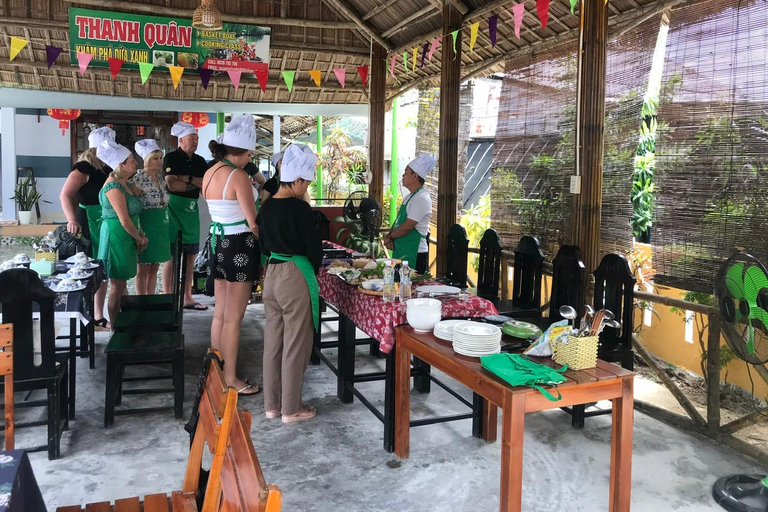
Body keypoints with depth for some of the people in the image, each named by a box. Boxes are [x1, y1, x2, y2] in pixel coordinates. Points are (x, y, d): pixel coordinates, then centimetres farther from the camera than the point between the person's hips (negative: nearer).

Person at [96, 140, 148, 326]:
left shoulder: (125, 184, 12)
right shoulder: (114, 187, -17)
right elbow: (124, 221, -20)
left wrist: (139, 235, 4)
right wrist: (140, 239, -8)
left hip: (126, 238, 10)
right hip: (116, 238, -10)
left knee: (121, 283, 16)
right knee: (118, 286, -3)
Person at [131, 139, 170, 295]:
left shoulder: (160, 178, 10)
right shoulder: (139, 179, -13)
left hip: (161, 227, 7)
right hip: (147, 227, -7)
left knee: (154, 269, 12)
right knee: (144, 270, 1)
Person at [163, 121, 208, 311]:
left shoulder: (200, 161, 13)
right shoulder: (171, 158, -4)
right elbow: (172, 185, -16)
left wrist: (187, 178, -13)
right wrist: (196, 184, -6)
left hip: (192, 209, 6)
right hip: (175, 207, -6)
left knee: (190, 256, 8)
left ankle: (187, 298, 16)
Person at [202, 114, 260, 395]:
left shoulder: (210, 174, 9)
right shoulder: (238, 176, -17)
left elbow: (224, 210, 11)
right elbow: (253, 222, -17)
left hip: (218, 244, 9)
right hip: (239, 247, -9)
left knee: (220, 314, 16)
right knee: (233, 318, 0)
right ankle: (231, 379, 11)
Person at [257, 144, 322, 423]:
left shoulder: (266, 207, 6)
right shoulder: (300, 208, -16)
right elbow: (314, 246, -11)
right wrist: (313, 270, 7)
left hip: (271, 274, 8)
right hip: (296, 277, -7)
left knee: (273, 341, 14)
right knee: (295, 345, 3)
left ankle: (272, 404, 24)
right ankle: (291, 409, 13)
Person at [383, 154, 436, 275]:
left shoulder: (421, 199, -16)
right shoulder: (409, 197, 14)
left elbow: (407, 227, -19)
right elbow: (398, 221, 17)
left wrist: (390, 236, -5)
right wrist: (390, 237, -1)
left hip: (414, 254, -9)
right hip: (401, 251, 9)